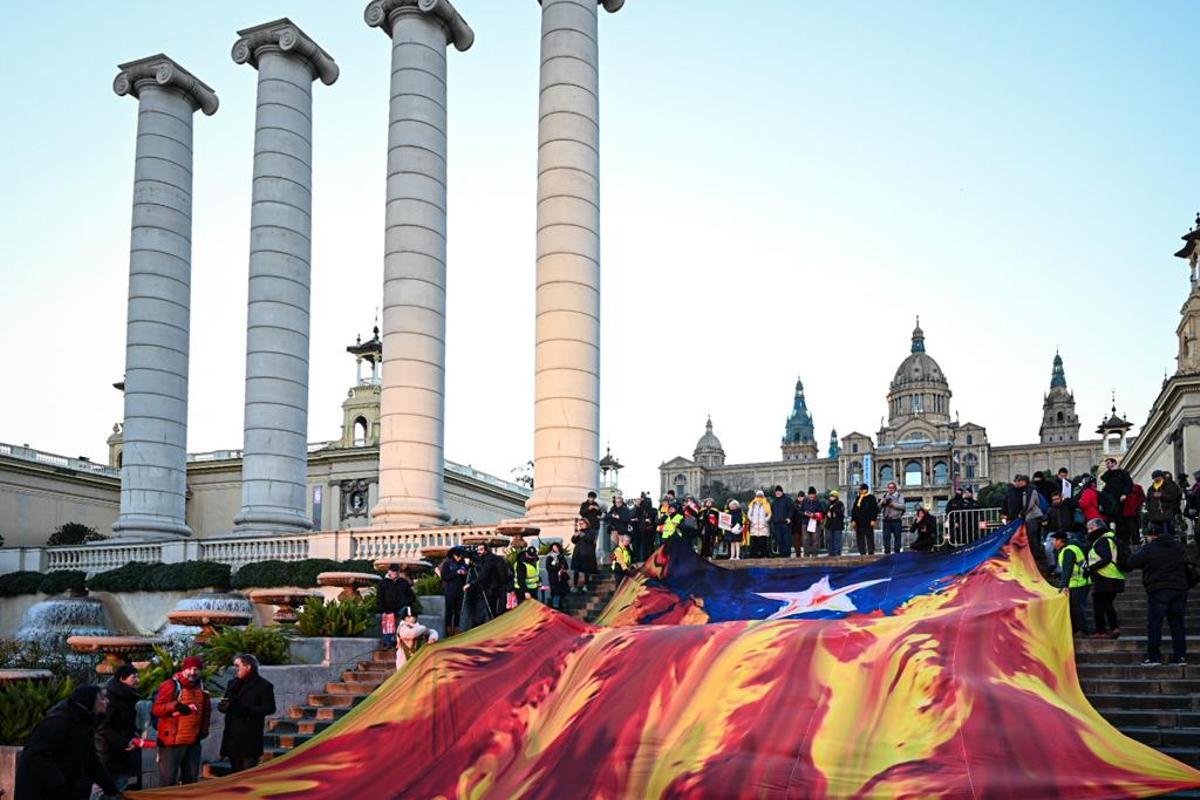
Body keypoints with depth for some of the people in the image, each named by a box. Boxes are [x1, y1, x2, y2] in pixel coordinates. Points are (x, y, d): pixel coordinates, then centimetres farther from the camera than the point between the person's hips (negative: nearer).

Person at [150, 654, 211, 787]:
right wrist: (176, 706, -30)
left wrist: (204, 729, 12)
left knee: (191, 778, 15)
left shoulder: (201, 686, 10)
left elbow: (206, 710, 22)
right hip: (172, 740, -6)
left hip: (194, 741, 6)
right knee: (168, 778, -3)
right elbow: (156, 709, -17)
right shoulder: (171, 685, -11)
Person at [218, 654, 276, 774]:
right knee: (236, 771, 11)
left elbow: (270, 708, -9)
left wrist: (247, 710, -21)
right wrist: (223, 705, -9)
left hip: (250, 738, -7)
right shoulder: (233, 684, 17)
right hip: (232, 736, 7)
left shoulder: (263, 685, -3)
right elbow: (224, 704, 17)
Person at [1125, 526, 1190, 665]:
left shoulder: (1149, 548, -8)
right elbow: (1185, 564, 23)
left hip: (1158, 591, -6)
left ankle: (1153, 657, -5)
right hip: (1179, 589, 6)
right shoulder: (1178, 546, 11)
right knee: (1177, 623, 10)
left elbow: (1131, 562, -3)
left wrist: (1141, 550, 10)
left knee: (1154, 625, -2)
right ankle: (1180, 656, 9)